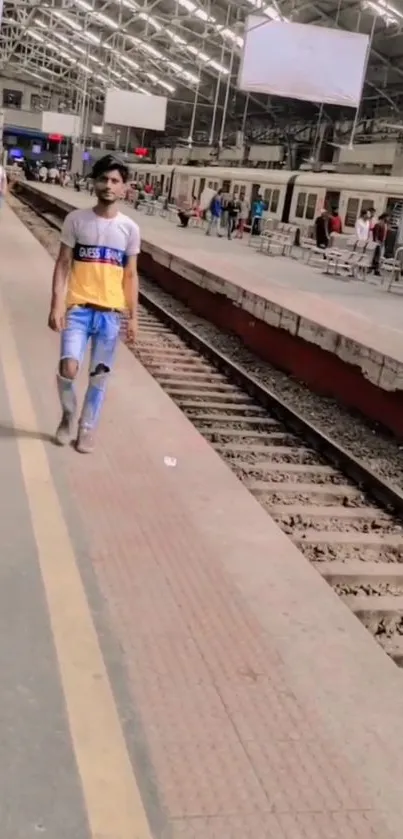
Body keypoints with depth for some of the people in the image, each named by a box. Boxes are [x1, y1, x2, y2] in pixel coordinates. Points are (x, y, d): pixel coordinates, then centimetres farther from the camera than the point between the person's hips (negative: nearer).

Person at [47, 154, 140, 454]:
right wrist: (56, 305, -9)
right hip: (78, 308, -1)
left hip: (111, 312, 2)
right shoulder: (76, 220, -1)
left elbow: (131, 275, 6)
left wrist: (133, 316, 2)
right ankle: (68, 416, 15)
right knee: (68, 368, -14)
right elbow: (63, 265, 0)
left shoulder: (130, 228, 2)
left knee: (100, 374, 7)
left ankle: (87, 429, 24)